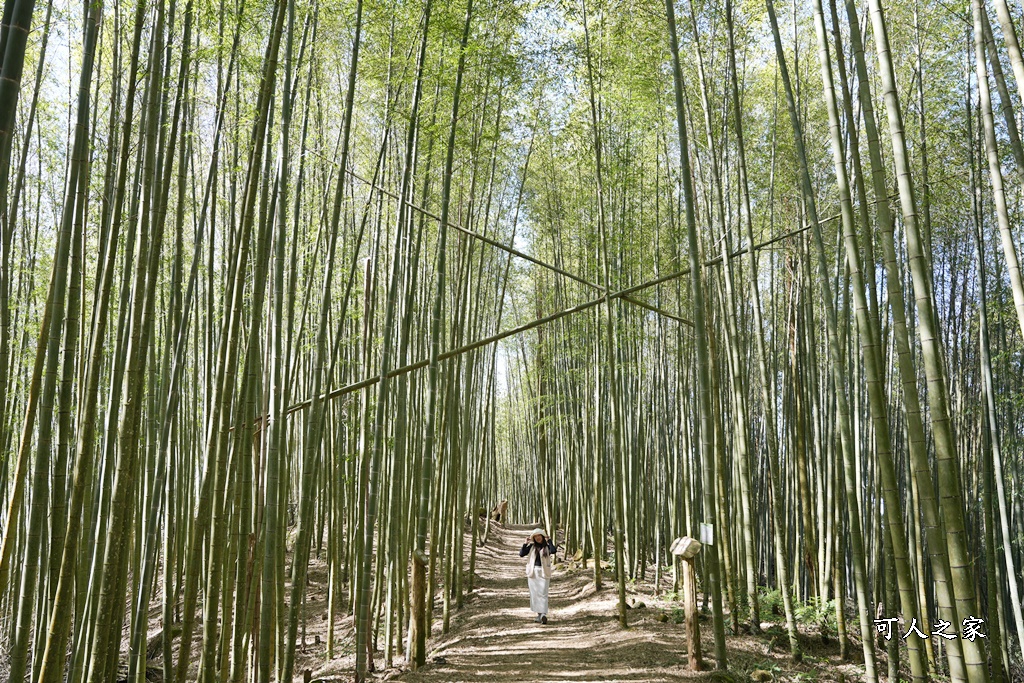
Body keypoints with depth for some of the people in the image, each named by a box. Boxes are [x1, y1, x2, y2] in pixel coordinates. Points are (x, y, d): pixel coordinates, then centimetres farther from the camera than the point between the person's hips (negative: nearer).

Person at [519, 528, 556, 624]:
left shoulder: (547, 546, 1)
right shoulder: (531, 546, 8)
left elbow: (553, 551, -21)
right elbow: (521, 554, 1)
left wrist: (549, 540, -10)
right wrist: (525, 544, -6)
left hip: (543, 572, -3)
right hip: (533, 572, 3)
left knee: (543, 593, -11)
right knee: (535, 594, 6)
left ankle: (543, 614, -20)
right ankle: (539, 614, 14)